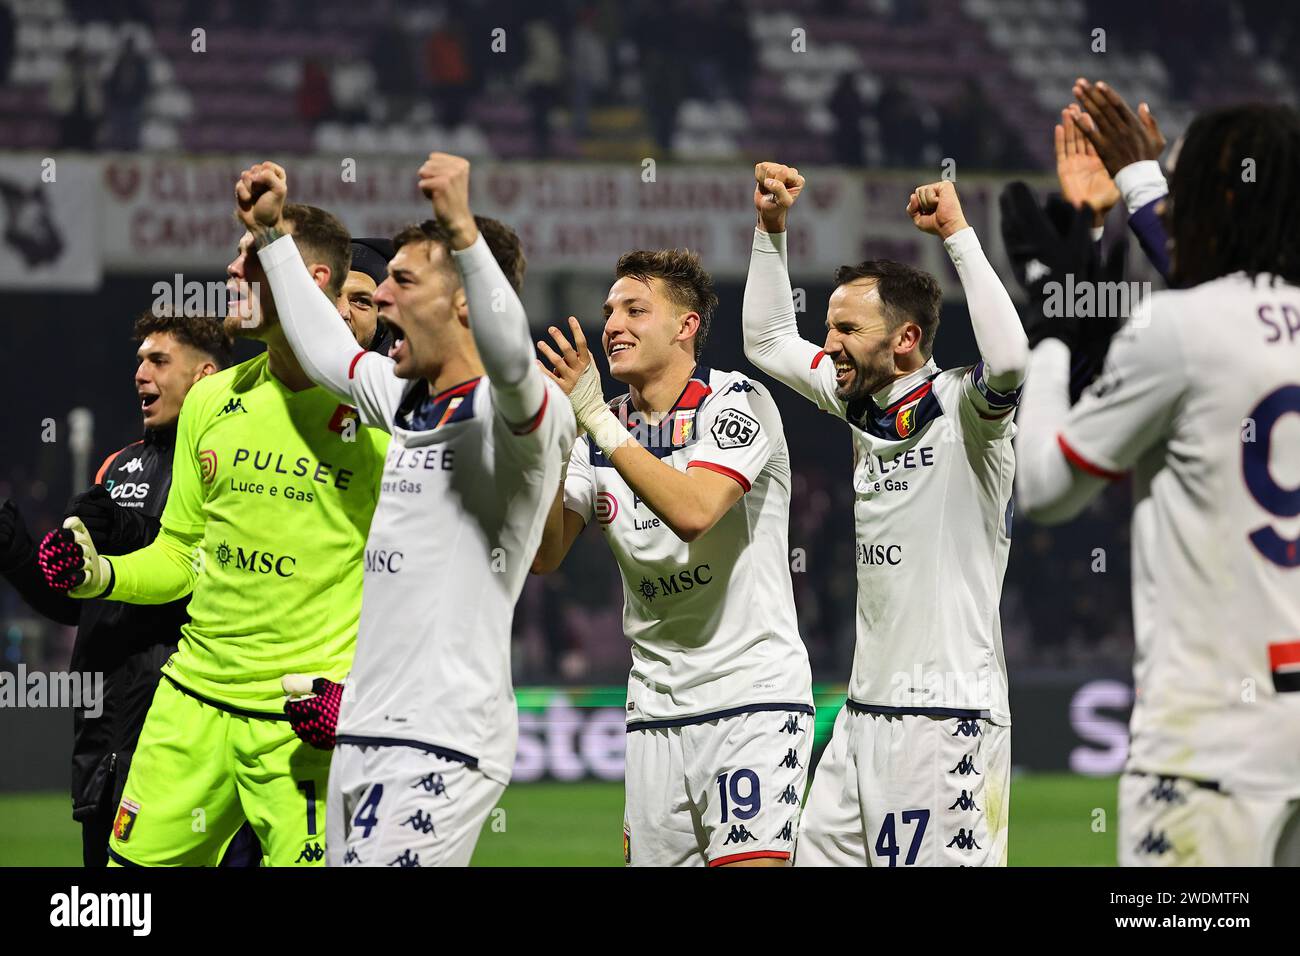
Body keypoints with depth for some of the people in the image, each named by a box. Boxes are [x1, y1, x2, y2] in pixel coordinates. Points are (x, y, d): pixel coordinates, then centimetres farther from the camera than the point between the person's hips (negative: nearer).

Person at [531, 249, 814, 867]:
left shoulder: (738, 403, -6)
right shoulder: (602, 437, 12)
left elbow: (693, 511, -23)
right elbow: (544, 555, 3)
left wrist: (596, 418, -22)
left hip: (752, 699, -6)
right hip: (655, 712, 6)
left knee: (752, 862, -17)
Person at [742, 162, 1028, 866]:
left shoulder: (961, 408, -9)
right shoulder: (863, 406, 13)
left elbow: (1007, 358, -32)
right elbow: (767, 343, 26)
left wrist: (957, 233, -24)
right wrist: (772, 227, 17)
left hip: (947, 719, -8)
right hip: (864, 712, 8)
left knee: (933, 864, -11)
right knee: (816, 858, 7)